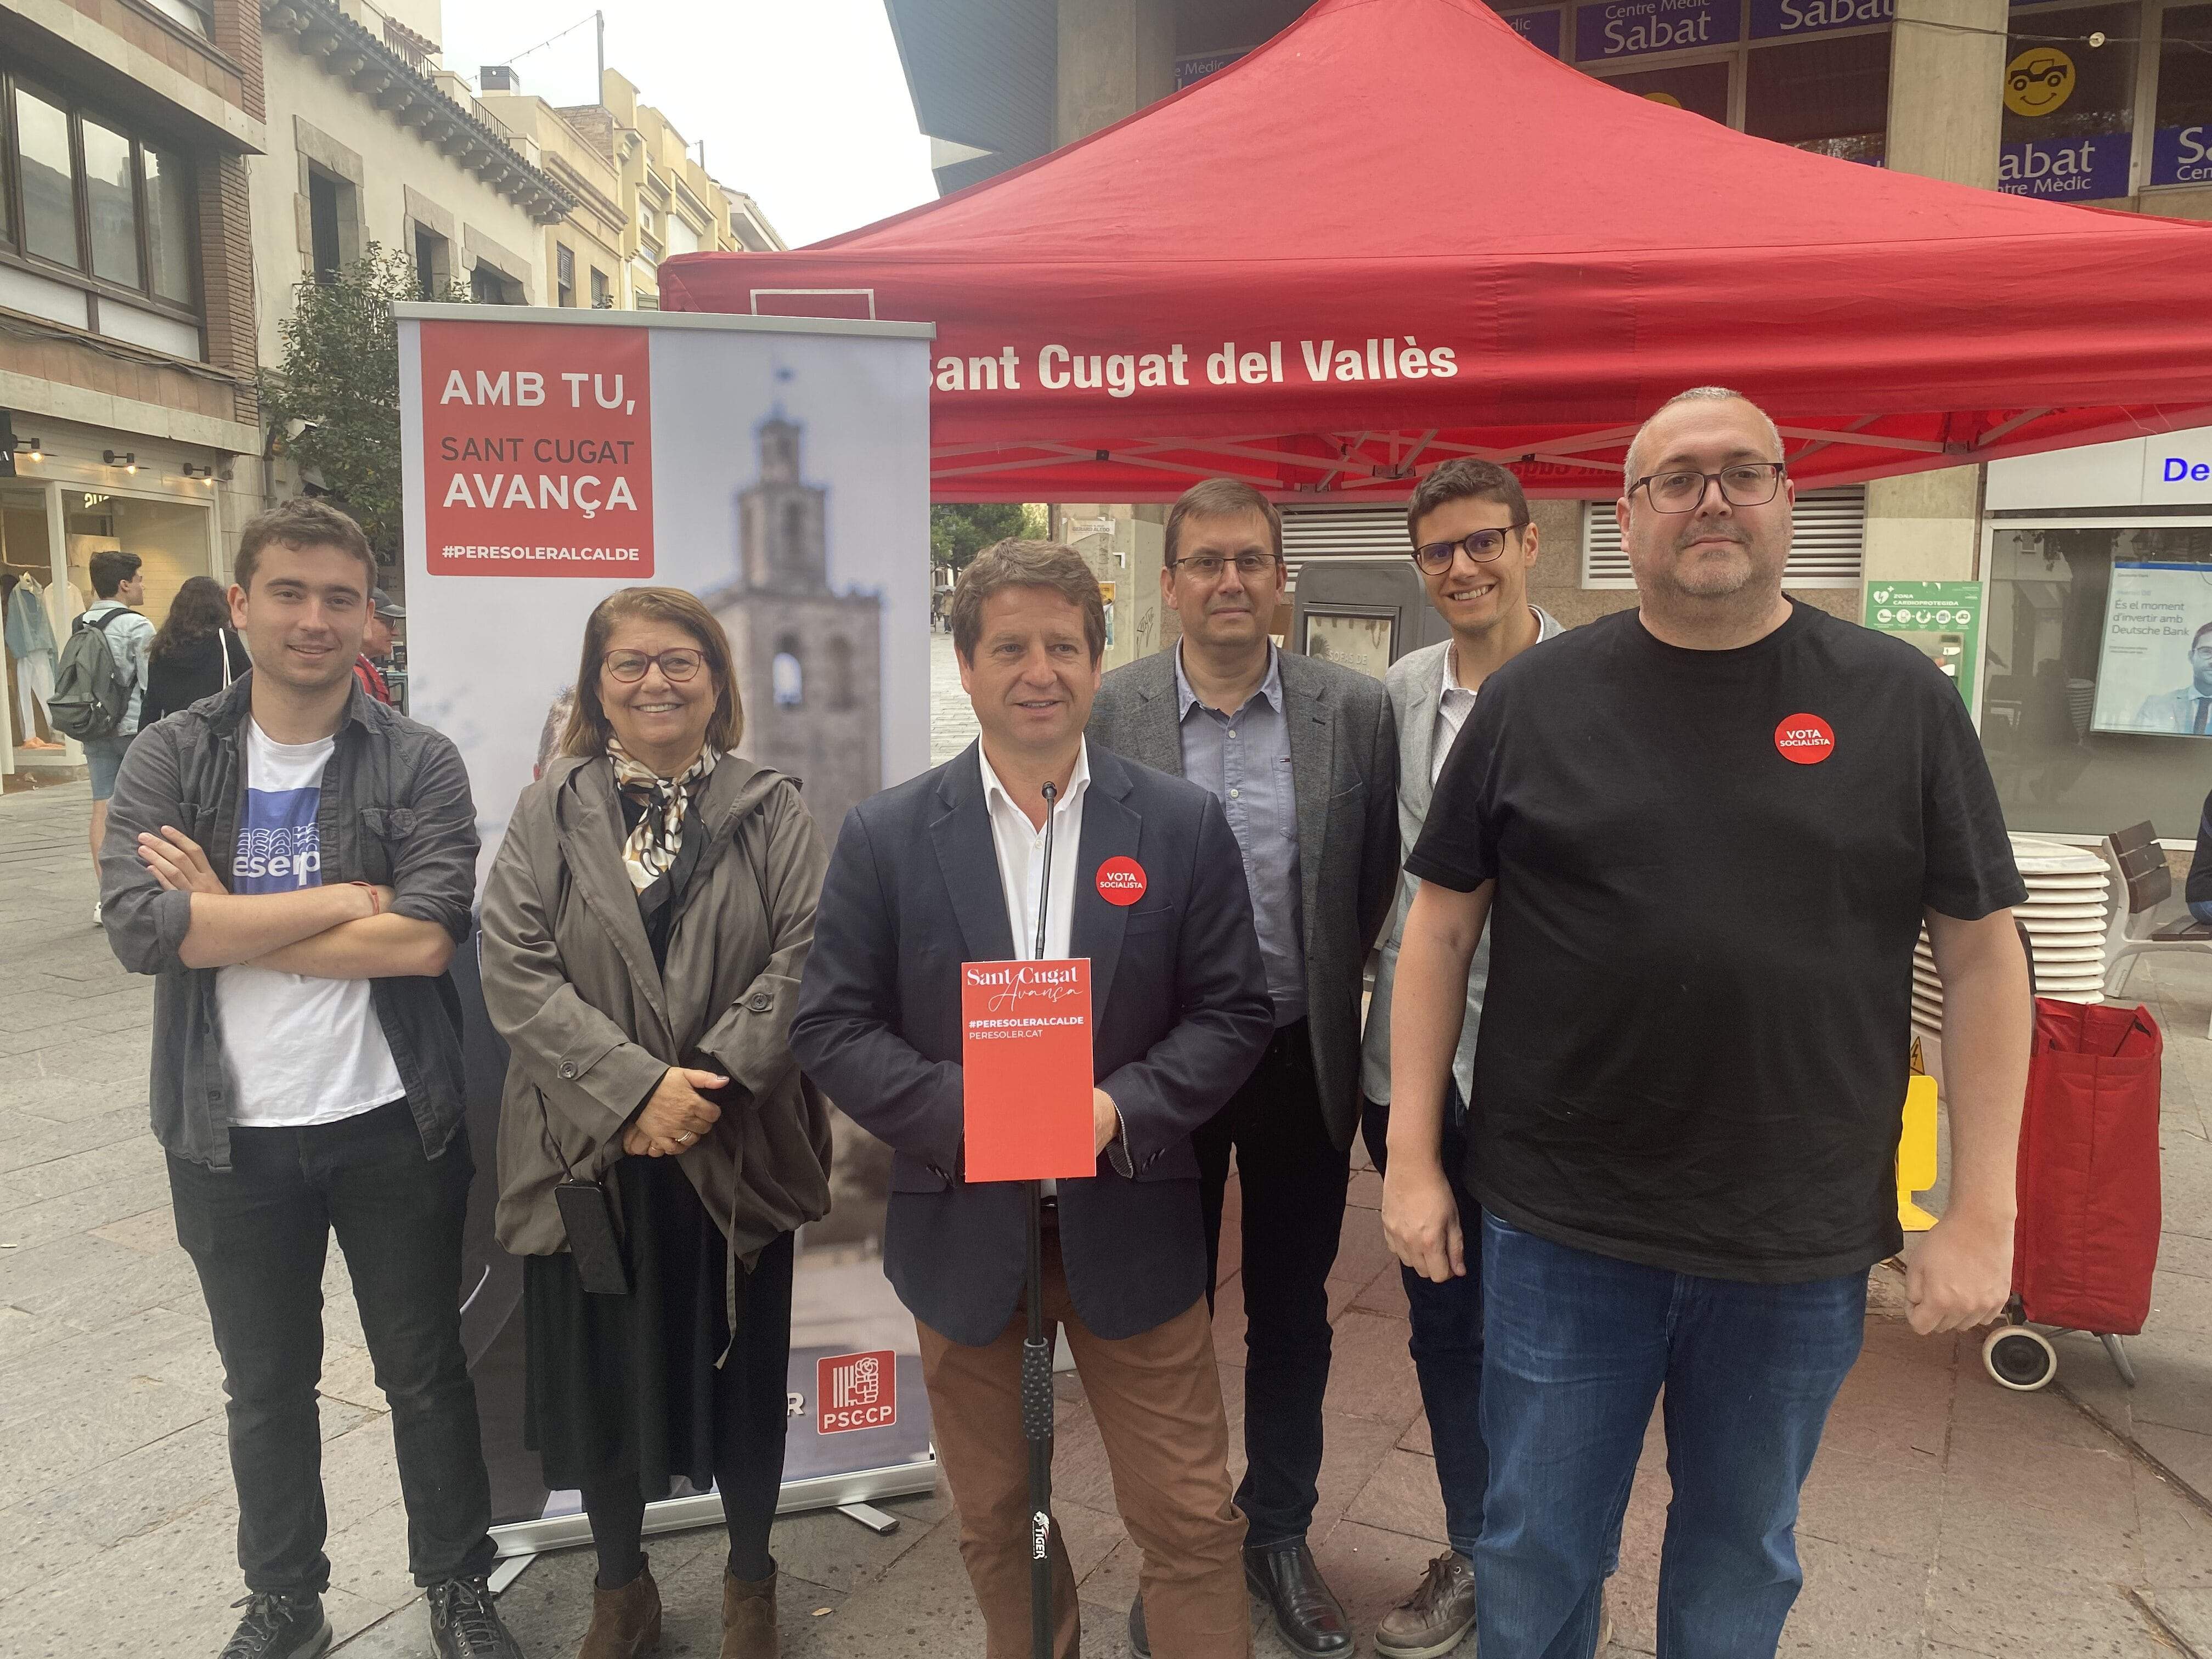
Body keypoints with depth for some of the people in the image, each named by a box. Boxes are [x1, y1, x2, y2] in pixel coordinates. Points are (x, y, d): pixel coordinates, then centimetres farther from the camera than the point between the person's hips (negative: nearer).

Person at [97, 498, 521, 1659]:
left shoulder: (419, 765, -7)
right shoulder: (170, 759, -2)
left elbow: (426, 939, -20)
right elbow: (140, 929, -17)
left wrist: (227, 922, -16)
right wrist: (347, 896, -18)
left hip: (393, 1126, -1)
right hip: (234, 1136, 2)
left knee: (425, 1373, 14)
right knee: (266, 1386, 19)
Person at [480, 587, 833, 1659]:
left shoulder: (771, 811, 1)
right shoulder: (549, 813, 2)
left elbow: (801, 959, -7)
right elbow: (514, 970, -7)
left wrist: (708, 1083, -17)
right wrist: (635, 1088, -17)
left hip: (737, 1152, 0)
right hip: (590, 1150, 1)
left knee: (742, 1370, 12)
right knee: (602, 1371, 12)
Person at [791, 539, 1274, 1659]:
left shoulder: (1184, 826, -3)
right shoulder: (885, 836, -3)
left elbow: (1234, 1011, -2)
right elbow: (831, 1028, -4)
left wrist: (1120, 1109, -18)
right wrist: (963, 1114, -19)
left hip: (1128, 1221, 0)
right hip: (963, 1223, 1)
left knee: (1191, 1522, 7)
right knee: (994, 1520, 20)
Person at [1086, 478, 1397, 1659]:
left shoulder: (1355, 709, -5)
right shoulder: (1106, 711, -6)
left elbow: (1381, 877, 2)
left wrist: (1327, 984, 0)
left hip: (1302, 1058, 1)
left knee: (1292, 1311, 16)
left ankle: (1279, 1534, 38)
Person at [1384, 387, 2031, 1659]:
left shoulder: (1900, 697, -2)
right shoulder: (1534, 699, -3)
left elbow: (1981, 954, 0)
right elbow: (1442, 930, 1)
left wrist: (1982, 1214, -2)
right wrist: (1413, 1158, -1)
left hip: (1803, 1244, 1)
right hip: (1561, 1228, 0)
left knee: (1745, 1551, 21)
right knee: (1535, 1552, 16)